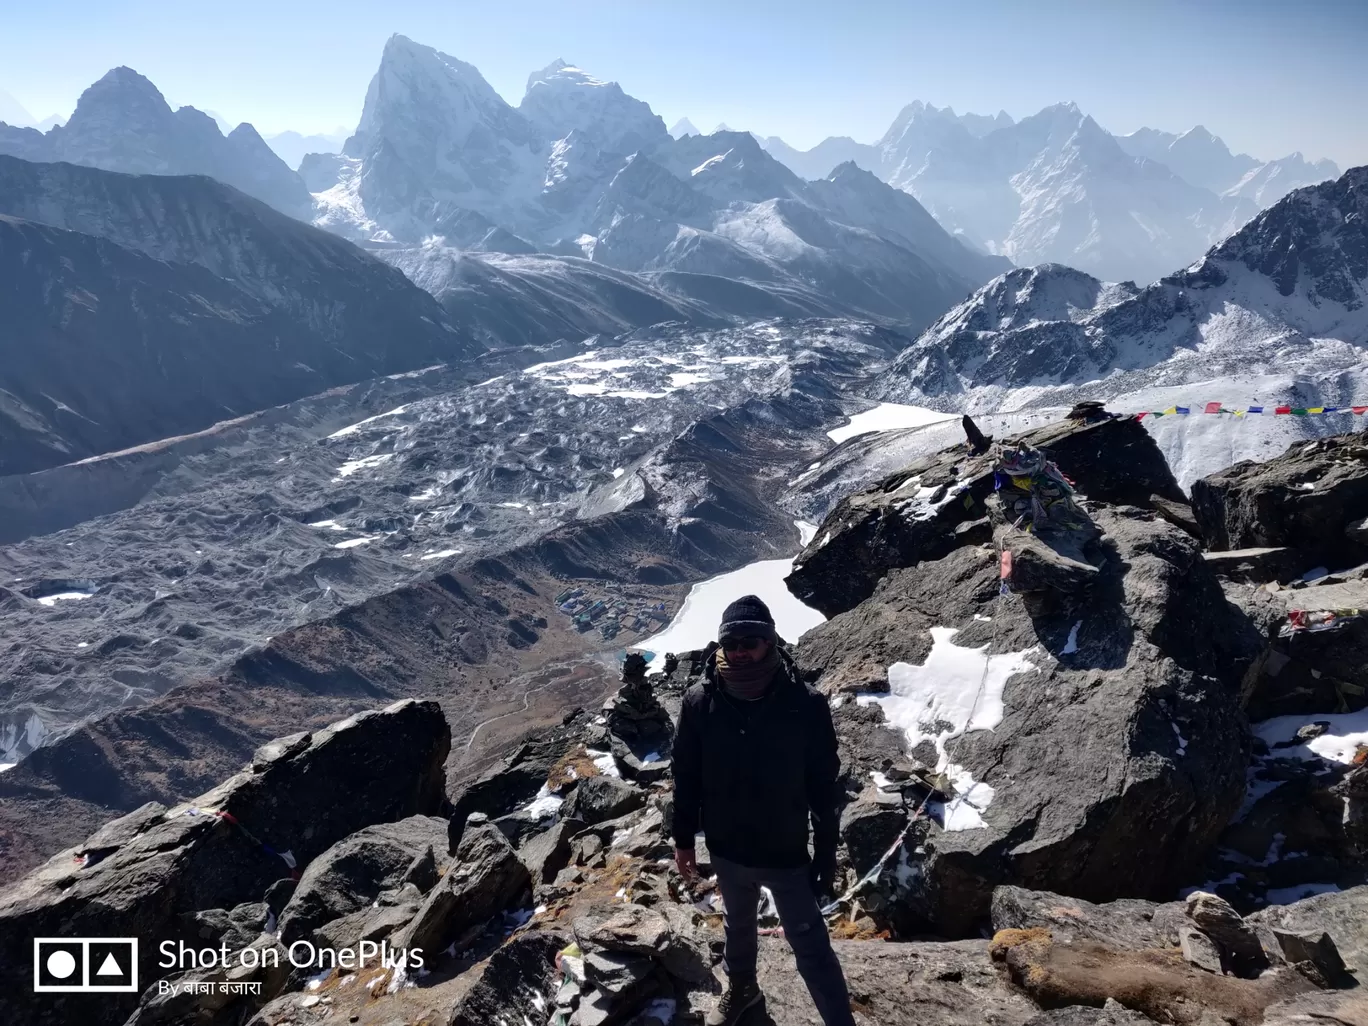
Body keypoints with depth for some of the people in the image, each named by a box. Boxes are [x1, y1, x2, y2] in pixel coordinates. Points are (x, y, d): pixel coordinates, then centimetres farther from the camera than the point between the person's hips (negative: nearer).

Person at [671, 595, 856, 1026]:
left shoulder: (806, 705, -21)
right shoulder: (700, 702, -16)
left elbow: (824, 787, -12)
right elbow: (686, 776, -2)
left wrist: (826, 856, -6)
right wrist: (683, 839, 4)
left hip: (787, 853, -3)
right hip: (726, 850, 3)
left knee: (811, 948, 7)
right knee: (738, 924, 28)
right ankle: (741, 987, 54)